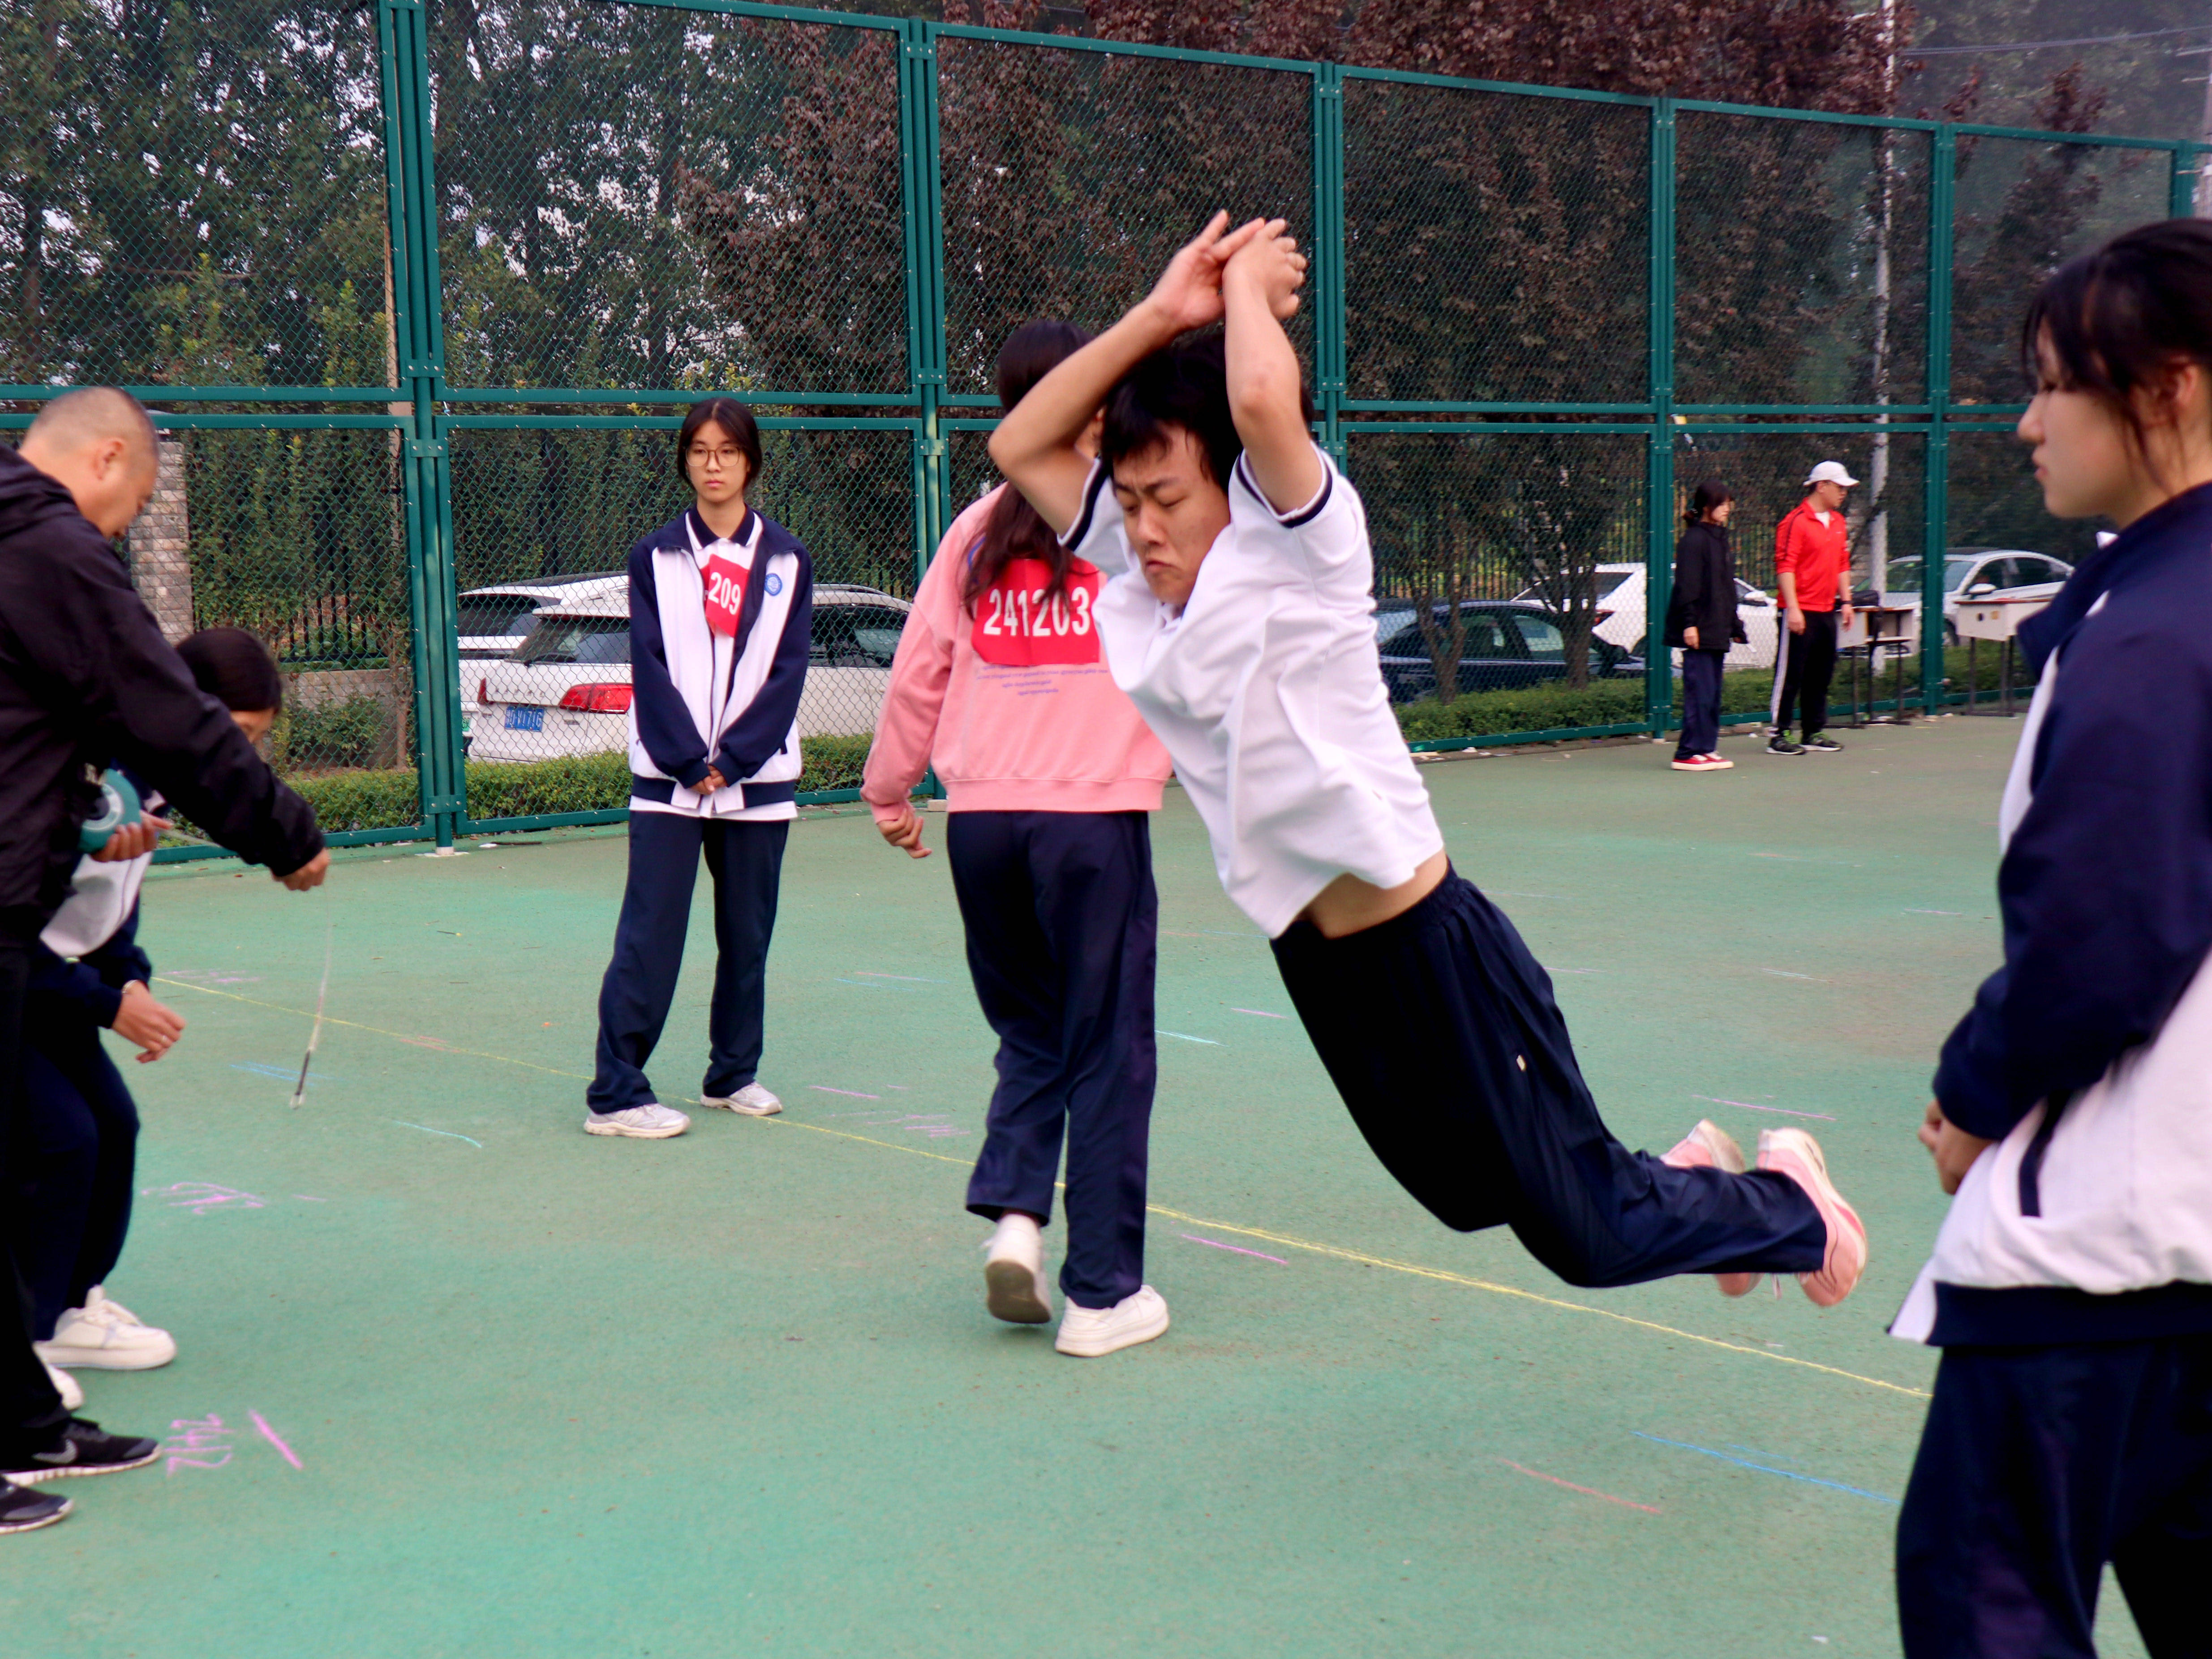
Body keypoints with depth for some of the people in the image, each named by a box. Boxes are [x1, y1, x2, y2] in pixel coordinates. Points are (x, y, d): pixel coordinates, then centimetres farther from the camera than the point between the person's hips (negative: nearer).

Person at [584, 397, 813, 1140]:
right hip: (668, 779, -2)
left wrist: (729, 762, -9)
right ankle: (614, 1092, -3)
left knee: (748, 933, 8)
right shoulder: (654, 556, 5)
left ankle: (733, 1073, 24)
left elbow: (787, 673, 0)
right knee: (648, 936, -6)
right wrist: (690, 762, -11)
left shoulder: (786, 560, 6)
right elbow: (650, 667, -1)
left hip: (757, 777, 2)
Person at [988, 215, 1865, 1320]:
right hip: (1313, 963, 8)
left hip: (1429, 946, -8)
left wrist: (1250, 284, -15)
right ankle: (1685, 1176, 47)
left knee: (1587, 1237, 5)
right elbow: (1021, 447, 1)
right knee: (1472, 1199, 22)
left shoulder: (1294, 546, -16)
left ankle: (1786, 1201, 31)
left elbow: (1262, 402, -35)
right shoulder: (1134, 577, 3)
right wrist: (1162, 314, -8)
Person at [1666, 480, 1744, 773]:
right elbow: (1687, 586, -16)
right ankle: (1689, 754, -7)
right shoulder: (1694, 539, -10)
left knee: (1713, 693, 10)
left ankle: (1707, 749, 15)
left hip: (1717, 631, 9)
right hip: (1700, 630, -9)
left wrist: (1734, 626, 23)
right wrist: (1689, 624, -21)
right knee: (1700, 692, -9)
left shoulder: (1720, 538, 18)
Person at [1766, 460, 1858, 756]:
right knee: (1790, 676, -4)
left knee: (1821, 676, 12)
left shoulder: (1839, 522, 15)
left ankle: (1814, 733, 19)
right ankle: (1778, 736, 0)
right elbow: (1785, 567, -15)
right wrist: (1793, 608, -20)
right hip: (1800, 613, -8)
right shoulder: (1795, 521, -11)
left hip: (1827, 611, 8)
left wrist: (1846, 601, 15)